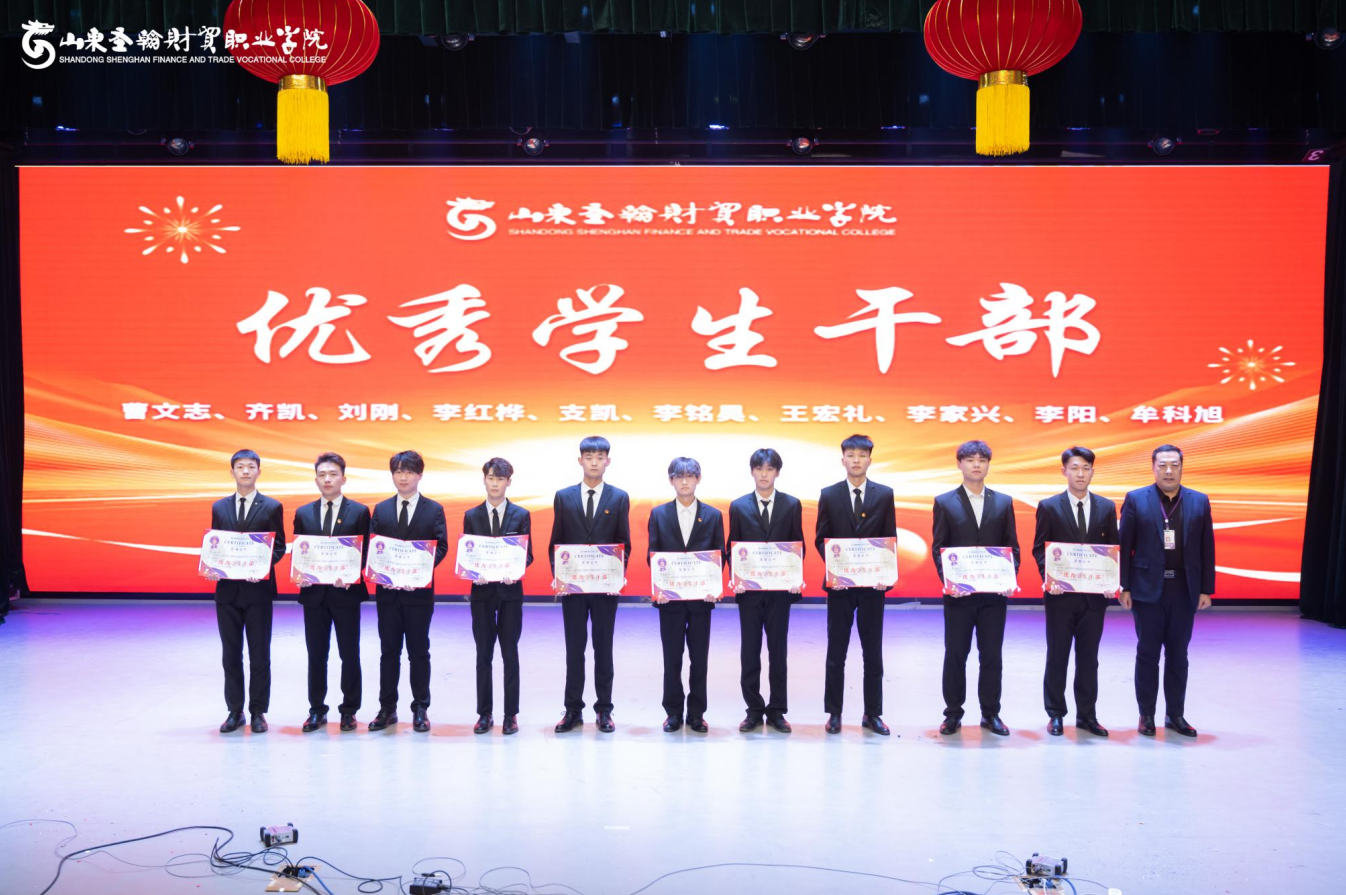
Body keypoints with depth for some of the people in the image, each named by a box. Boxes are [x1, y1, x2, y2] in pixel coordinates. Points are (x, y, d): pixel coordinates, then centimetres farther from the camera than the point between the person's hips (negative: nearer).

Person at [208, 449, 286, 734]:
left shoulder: (272, 507, 2)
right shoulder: (219, 507, 11)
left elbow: (279, 547, 0)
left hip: (258, 589, -3)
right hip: (227, 589, 3)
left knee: (259, 654, 3)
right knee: (231, 654, 8)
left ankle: (258, 712, 12)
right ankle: (235, 711, 17)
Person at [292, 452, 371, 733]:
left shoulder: (359, 512, 2)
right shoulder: (303, 513, 11)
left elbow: (365, 552, 0)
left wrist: (351, 575, -16)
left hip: (345, 591, -2)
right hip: (313, 592, 2)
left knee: (349, 655, 4)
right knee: (316, 655, 8)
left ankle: (349, 711, 14)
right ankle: (317, 711, 17)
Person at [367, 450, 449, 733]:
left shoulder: (434, 510, 3)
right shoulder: (381, 510, 10)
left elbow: (441, 547, -3)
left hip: (419, 590, -2)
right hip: (387, 590, 2)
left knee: (419, 651, 4)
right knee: (388, 651, 8)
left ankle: (420, 710, 13)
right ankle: (387, 709, 16)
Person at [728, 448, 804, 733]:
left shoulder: (792, 505, 4)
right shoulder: (738, 506, 4)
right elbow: (733, 547, 5)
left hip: (780, 588, 0)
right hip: (749, 589, 0)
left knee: (778, 650, 5)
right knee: (749, 651, 4)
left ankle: (777, 710, 14)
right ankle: (754, 710, 14)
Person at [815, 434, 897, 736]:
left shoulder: (884, 495, 4)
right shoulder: (829, 495, 3)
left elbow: (890, 538, 5)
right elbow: (820, 539, 4)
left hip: (872, 582, 1)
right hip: (840, 583, 0)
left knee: (873, 651, 7)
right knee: (836, 652, 5)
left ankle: (872, 714, 16)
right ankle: (834, 713, 14)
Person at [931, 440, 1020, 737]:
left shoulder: (1004, 502, 8)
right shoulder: (944, 502, 3)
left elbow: (1012, 546, 8)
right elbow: (938, 548, 1)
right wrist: (947, 580, -12)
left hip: (994, 592, 2)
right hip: (958, 593, -1)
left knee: (991, 655, 6)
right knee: (955, 654, 4)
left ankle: (990, 714, 17)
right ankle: (953, 714, 14)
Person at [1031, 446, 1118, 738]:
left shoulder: (1107, 507, 7)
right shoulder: (1049, 507, 0)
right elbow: (1039, 549, 0)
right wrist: (1049, 579, -15)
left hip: (1095, 595, 2)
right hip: (1061, 594, -2)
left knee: (1089, 658, 9)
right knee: (1057, 657, 5)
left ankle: (1087, 715, 18)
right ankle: (1056, 715, 15)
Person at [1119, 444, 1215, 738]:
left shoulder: (1199, 502, 5)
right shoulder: (1136, 499, -1)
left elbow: (1207, 549, 6)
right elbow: (1125, 546, -2)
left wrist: (1206, 590, 1)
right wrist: (1124, 587, -6)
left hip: (1184, 590, 2)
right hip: (1148, 589, -2)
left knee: (1178, 654, 8)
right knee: (1147, 653, 5)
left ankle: (1176, 714, 18)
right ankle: (1146, 714, 13)